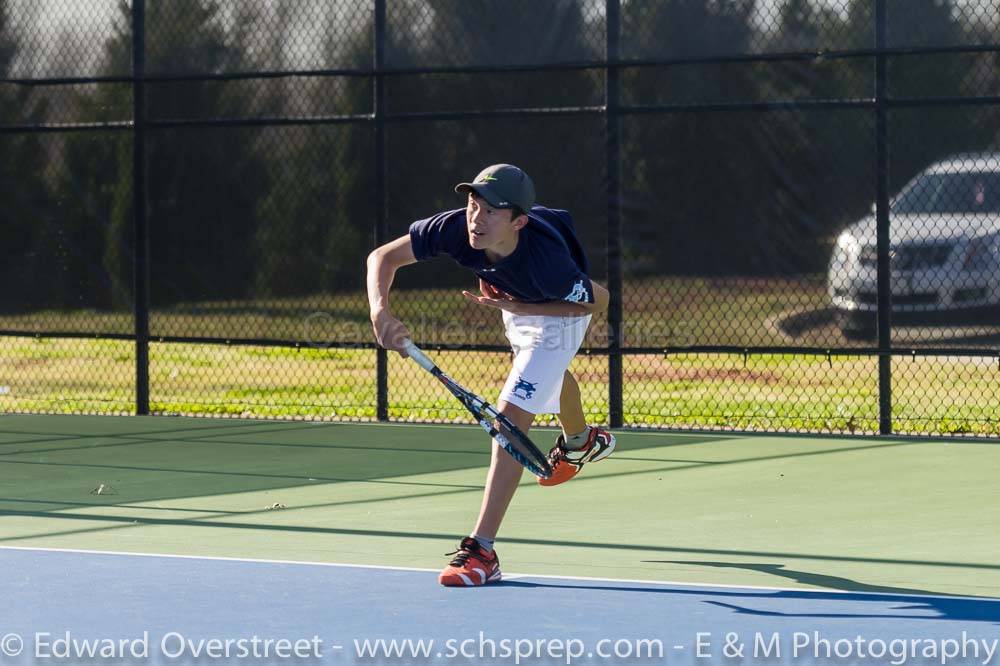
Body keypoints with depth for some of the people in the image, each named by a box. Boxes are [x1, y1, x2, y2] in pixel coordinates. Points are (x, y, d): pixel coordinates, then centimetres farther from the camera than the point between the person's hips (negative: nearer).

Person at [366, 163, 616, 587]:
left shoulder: (546, 261, -47)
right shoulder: (454, 229, -37)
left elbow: (600, 301, -28)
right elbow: (383, 257, -25)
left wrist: (518, 308, -35)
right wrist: (381, 313, -44)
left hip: (559, 313, -7)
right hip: (516, 304, 7)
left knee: (511, 419, -20)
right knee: (547, 374, 37)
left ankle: (481, 551, -21)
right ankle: (580, 441, 73)